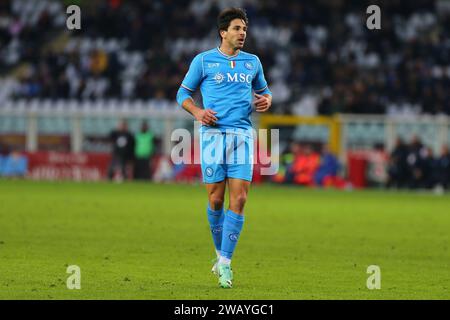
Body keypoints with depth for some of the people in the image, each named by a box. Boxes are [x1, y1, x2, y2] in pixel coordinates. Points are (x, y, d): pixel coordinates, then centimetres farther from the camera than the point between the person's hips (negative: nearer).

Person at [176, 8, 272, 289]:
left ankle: (225, 262, -7)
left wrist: (267, 100, 2)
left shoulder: (252, 62, 13)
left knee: (239, 199, -9)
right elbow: (183, 93, 11)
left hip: (243, 135, 2)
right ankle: (220, 252, 20)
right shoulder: (204, 60, 5)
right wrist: (198, 112, -8)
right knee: (216, 198, -2)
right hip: (213, 133, -2)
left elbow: (263, 90, 26)